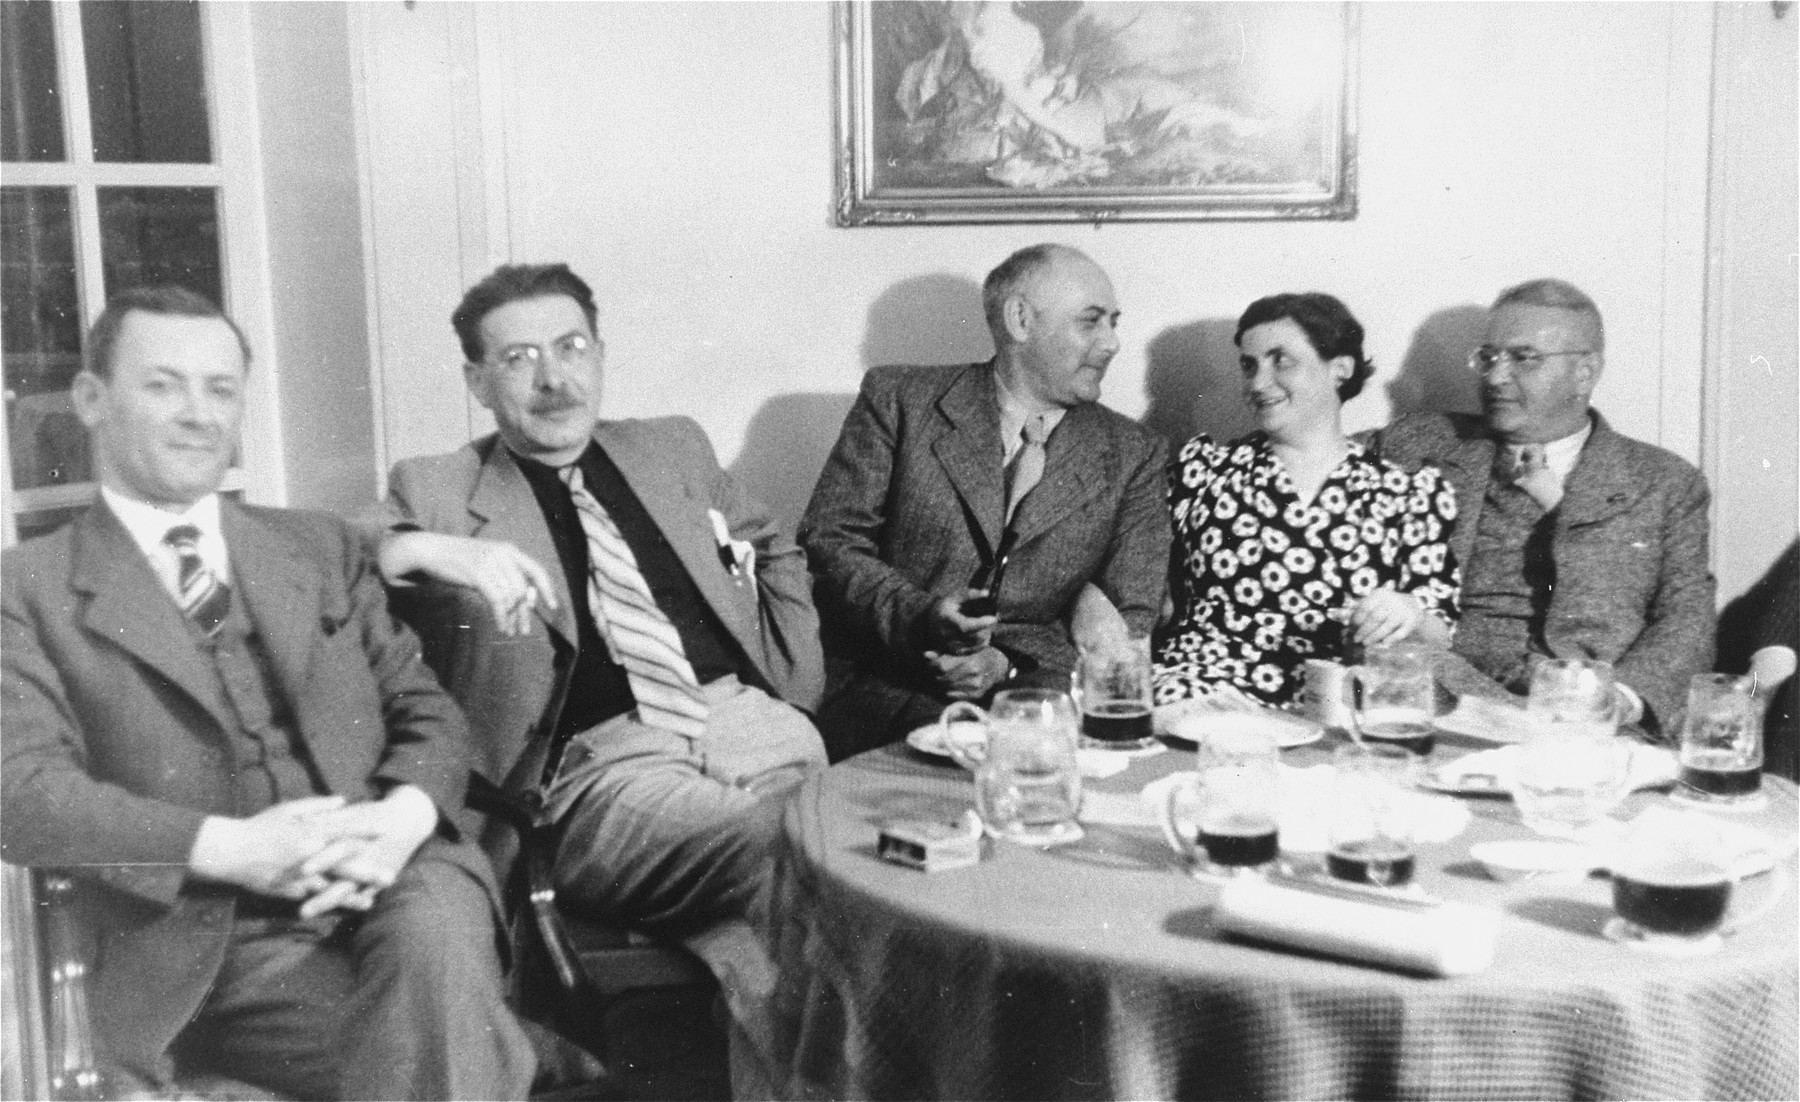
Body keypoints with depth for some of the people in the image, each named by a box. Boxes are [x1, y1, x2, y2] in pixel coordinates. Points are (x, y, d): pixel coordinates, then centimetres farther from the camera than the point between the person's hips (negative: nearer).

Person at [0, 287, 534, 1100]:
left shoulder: (323, 548, 20)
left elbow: (426, 712, 14)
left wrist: (402, 816, -9)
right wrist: (228, 848, -16)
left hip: (387, 884, 4)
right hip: (202, 952, -3)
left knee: (433, 932, -31)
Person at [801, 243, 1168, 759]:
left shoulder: (1132, 456, 12)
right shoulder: (900, 401, 7)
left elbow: (1129, 621, 6)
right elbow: (828, 540, 3)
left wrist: (1010, 661, -12)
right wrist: (918, 618, -16)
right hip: (895, 687, -2)